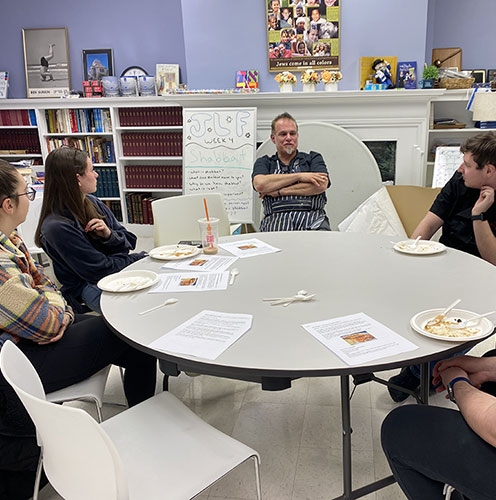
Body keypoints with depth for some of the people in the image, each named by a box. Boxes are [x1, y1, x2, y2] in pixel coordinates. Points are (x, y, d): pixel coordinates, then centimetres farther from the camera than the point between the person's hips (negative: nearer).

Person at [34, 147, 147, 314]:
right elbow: (100, 269, -16)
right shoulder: (57, 227, -18)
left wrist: (109, 235, -12)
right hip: (91, 287, -7)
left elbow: (129, 242, 10)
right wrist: (140, 258, -7)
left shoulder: (92, 203, 5)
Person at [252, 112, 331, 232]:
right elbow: (260, 184, -4)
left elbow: (321, 185, -1)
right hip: (276, 224, 1)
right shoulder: (263, 163, 20)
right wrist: (299, 176, -4)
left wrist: (279, 191, -2)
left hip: (312, 224, 0)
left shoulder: (313, 158, 20)